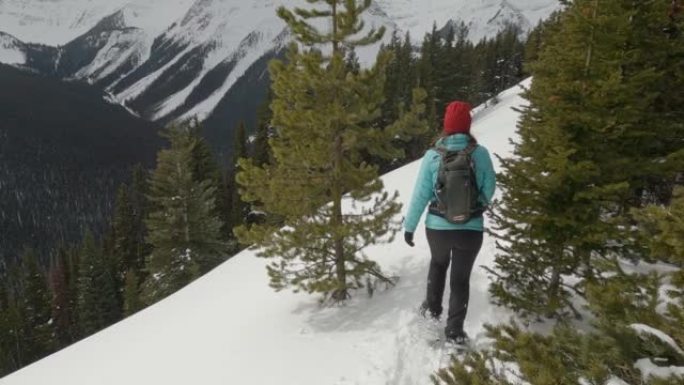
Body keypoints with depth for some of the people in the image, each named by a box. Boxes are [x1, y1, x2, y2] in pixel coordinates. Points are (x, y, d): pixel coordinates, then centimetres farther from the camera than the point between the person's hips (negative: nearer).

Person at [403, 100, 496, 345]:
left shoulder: (433, 156, -10)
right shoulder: (480, 154, -8)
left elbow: (420, 195, -7)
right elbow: (489, 189, 4)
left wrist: (409, 226, 4)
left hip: (438, 227, 1)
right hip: (471, 229, -1)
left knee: (438, 263, 30)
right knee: (461, 278, 14)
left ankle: (432, 308, 40)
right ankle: (454, 330, 19)